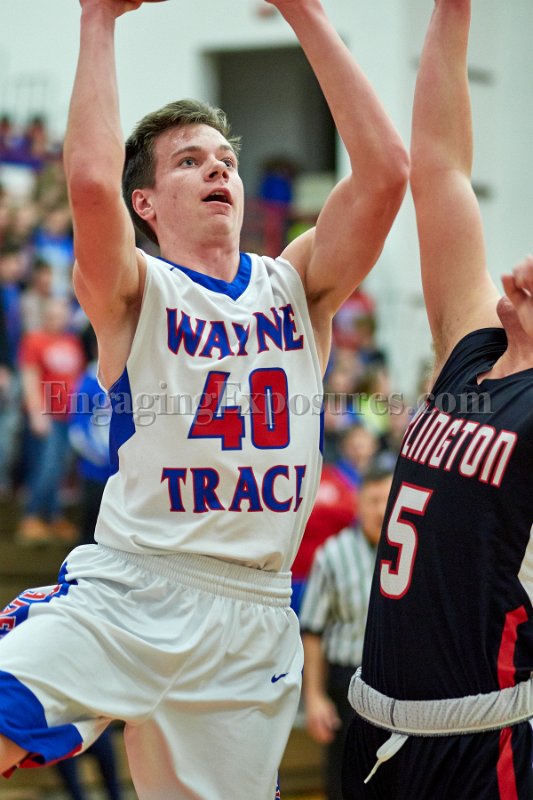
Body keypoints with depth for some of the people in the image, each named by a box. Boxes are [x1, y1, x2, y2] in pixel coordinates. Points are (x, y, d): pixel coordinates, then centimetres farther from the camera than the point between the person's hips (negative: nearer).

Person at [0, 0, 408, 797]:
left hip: (252, 617, 3)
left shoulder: (298, 287, 11)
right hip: (124, 590, -3)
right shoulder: (134, 292, 1)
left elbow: (386, 169, -3)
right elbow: (90, 180, -21)